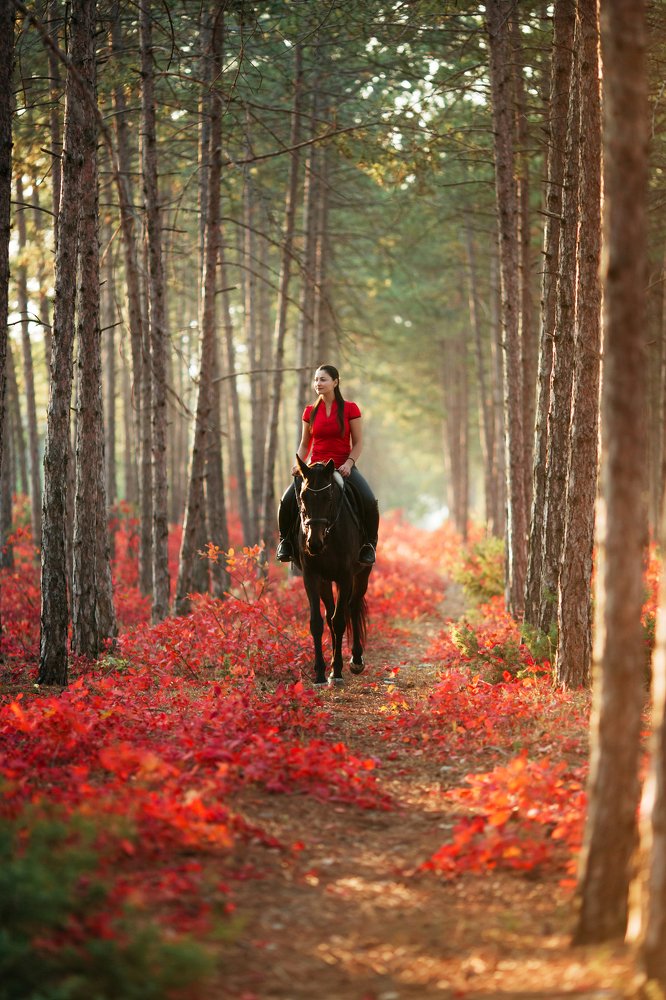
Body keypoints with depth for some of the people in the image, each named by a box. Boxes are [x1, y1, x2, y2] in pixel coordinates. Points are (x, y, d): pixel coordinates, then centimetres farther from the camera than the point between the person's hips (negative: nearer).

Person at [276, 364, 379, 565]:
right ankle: (285, 540, 1)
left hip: (343, 467, -2)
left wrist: (349, 463, -16)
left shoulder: (350, 409, 0)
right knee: (287, 501, -23)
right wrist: (298, 464, -3)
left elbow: (358, 443, 1)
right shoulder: (310, 412, 9)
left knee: (369, 501, -28)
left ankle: (369, 544, -7)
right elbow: (304, 444, 15)